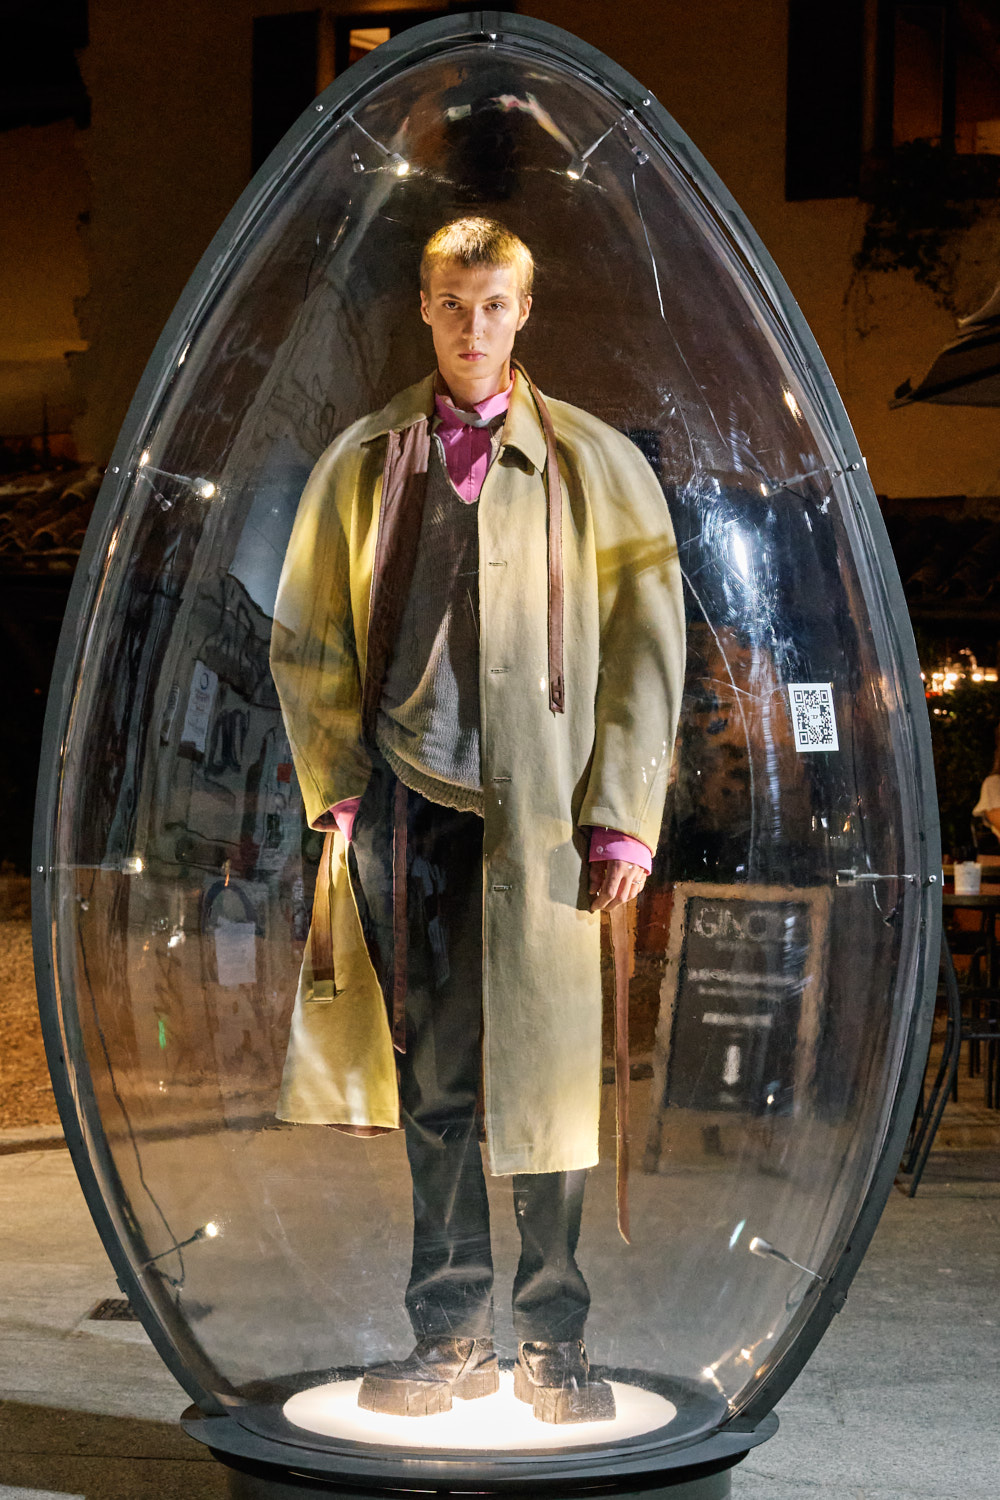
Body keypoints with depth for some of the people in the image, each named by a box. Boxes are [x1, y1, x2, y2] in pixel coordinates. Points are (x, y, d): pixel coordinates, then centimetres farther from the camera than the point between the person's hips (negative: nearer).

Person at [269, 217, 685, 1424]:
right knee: (430, 1079, 5)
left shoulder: (596, 464, 7)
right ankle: (451, 1333, 17)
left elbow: (645, 646, 4)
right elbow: (307, 641, 13)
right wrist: (338, 791, 2)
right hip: (406, 805, 2)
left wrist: (622, 816, -3)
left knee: (545, 1079, 1)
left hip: (541, 812, -1)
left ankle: (554, 1343, 14)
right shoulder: (363, 463, 12)